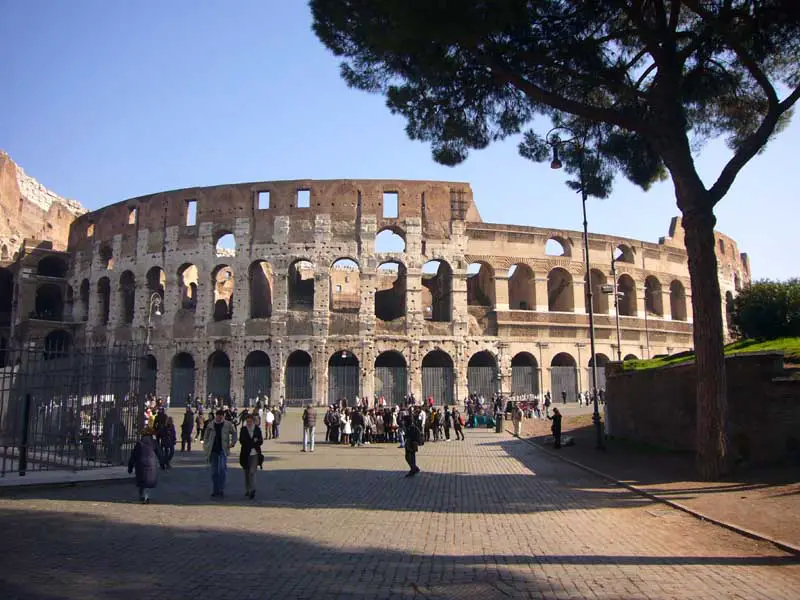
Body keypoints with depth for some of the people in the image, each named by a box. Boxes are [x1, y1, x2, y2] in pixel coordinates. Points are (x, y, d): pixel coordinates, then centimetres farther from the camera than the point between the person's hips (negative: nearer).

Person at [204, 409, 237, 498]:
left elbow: (234, 433, 13)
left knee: (222, 469, -17)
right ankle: (216, 491, 17)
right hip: (213, 451, 2)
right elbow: (206, 438, 10)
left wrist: (232, 443, -3)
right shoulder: (210, 425, 5)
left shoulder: (228, 425, 2)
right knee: (214, 472, 7)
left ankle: (221, 490, -9)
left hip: (223, 450, -2)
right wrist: (206, 449, 2)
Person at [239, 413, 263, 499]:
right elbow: (241, 440, -6)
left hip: (255, 454, -2)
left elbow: (260, 441, -1)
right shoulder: (243, 429, 1)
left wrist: (248, 443, -14)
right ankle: (247, 490, 27)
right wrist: (254, 442, -15)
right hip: (245, 454, 2)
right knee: (247, 473, 13)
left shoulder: (257, 429, 1)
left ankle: (252, 490, -13)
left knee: (252, 472, -12)